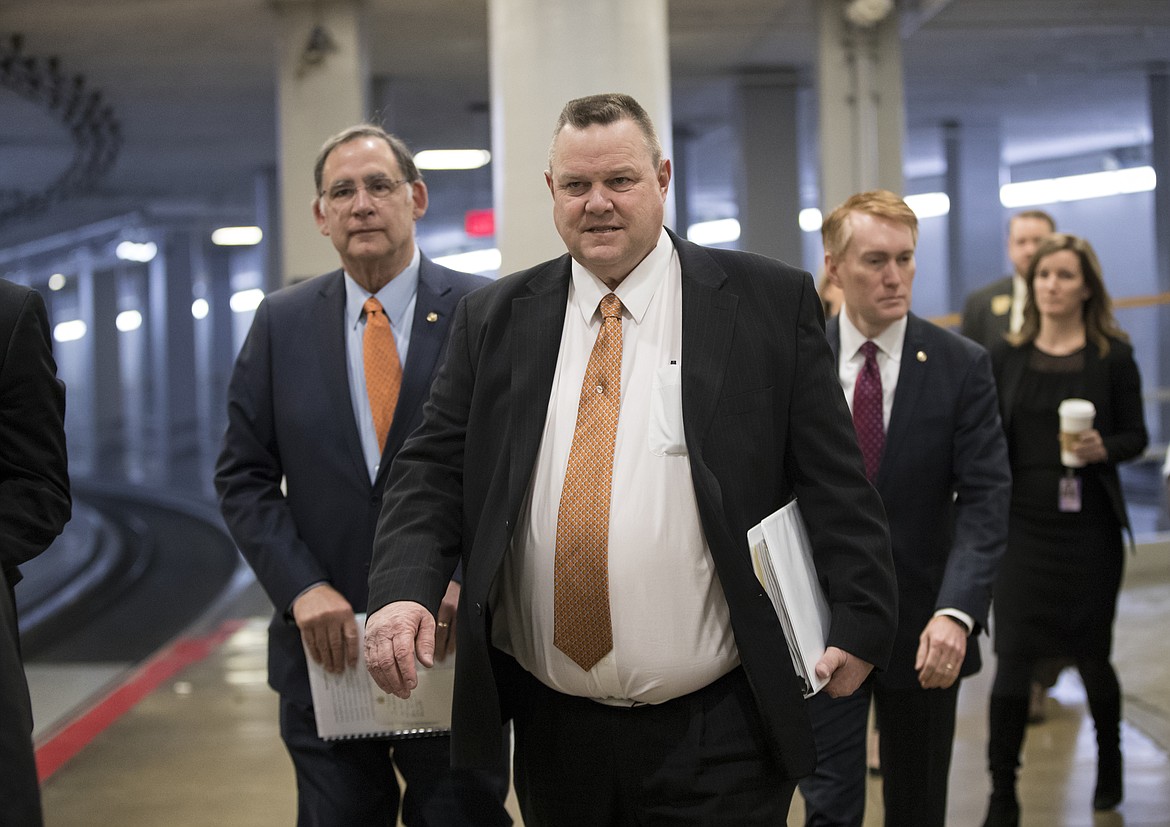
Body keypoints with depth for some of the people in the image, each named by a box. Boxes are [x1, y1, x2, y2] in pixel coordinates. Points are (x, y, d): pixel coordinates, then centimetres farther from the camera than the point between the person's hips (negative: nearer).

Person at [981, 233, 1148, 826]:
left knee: (1090, 655, 10)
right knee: (1012, 657, -4)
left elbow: (1136, 436, 1)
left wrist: (1103, 448, -19)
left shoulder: (1112, 356, -2)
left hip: (1088, 527, -1)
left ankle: (1109, 762, 37)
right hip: (1023, 526, 1)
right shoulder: (1008, 357, 4)